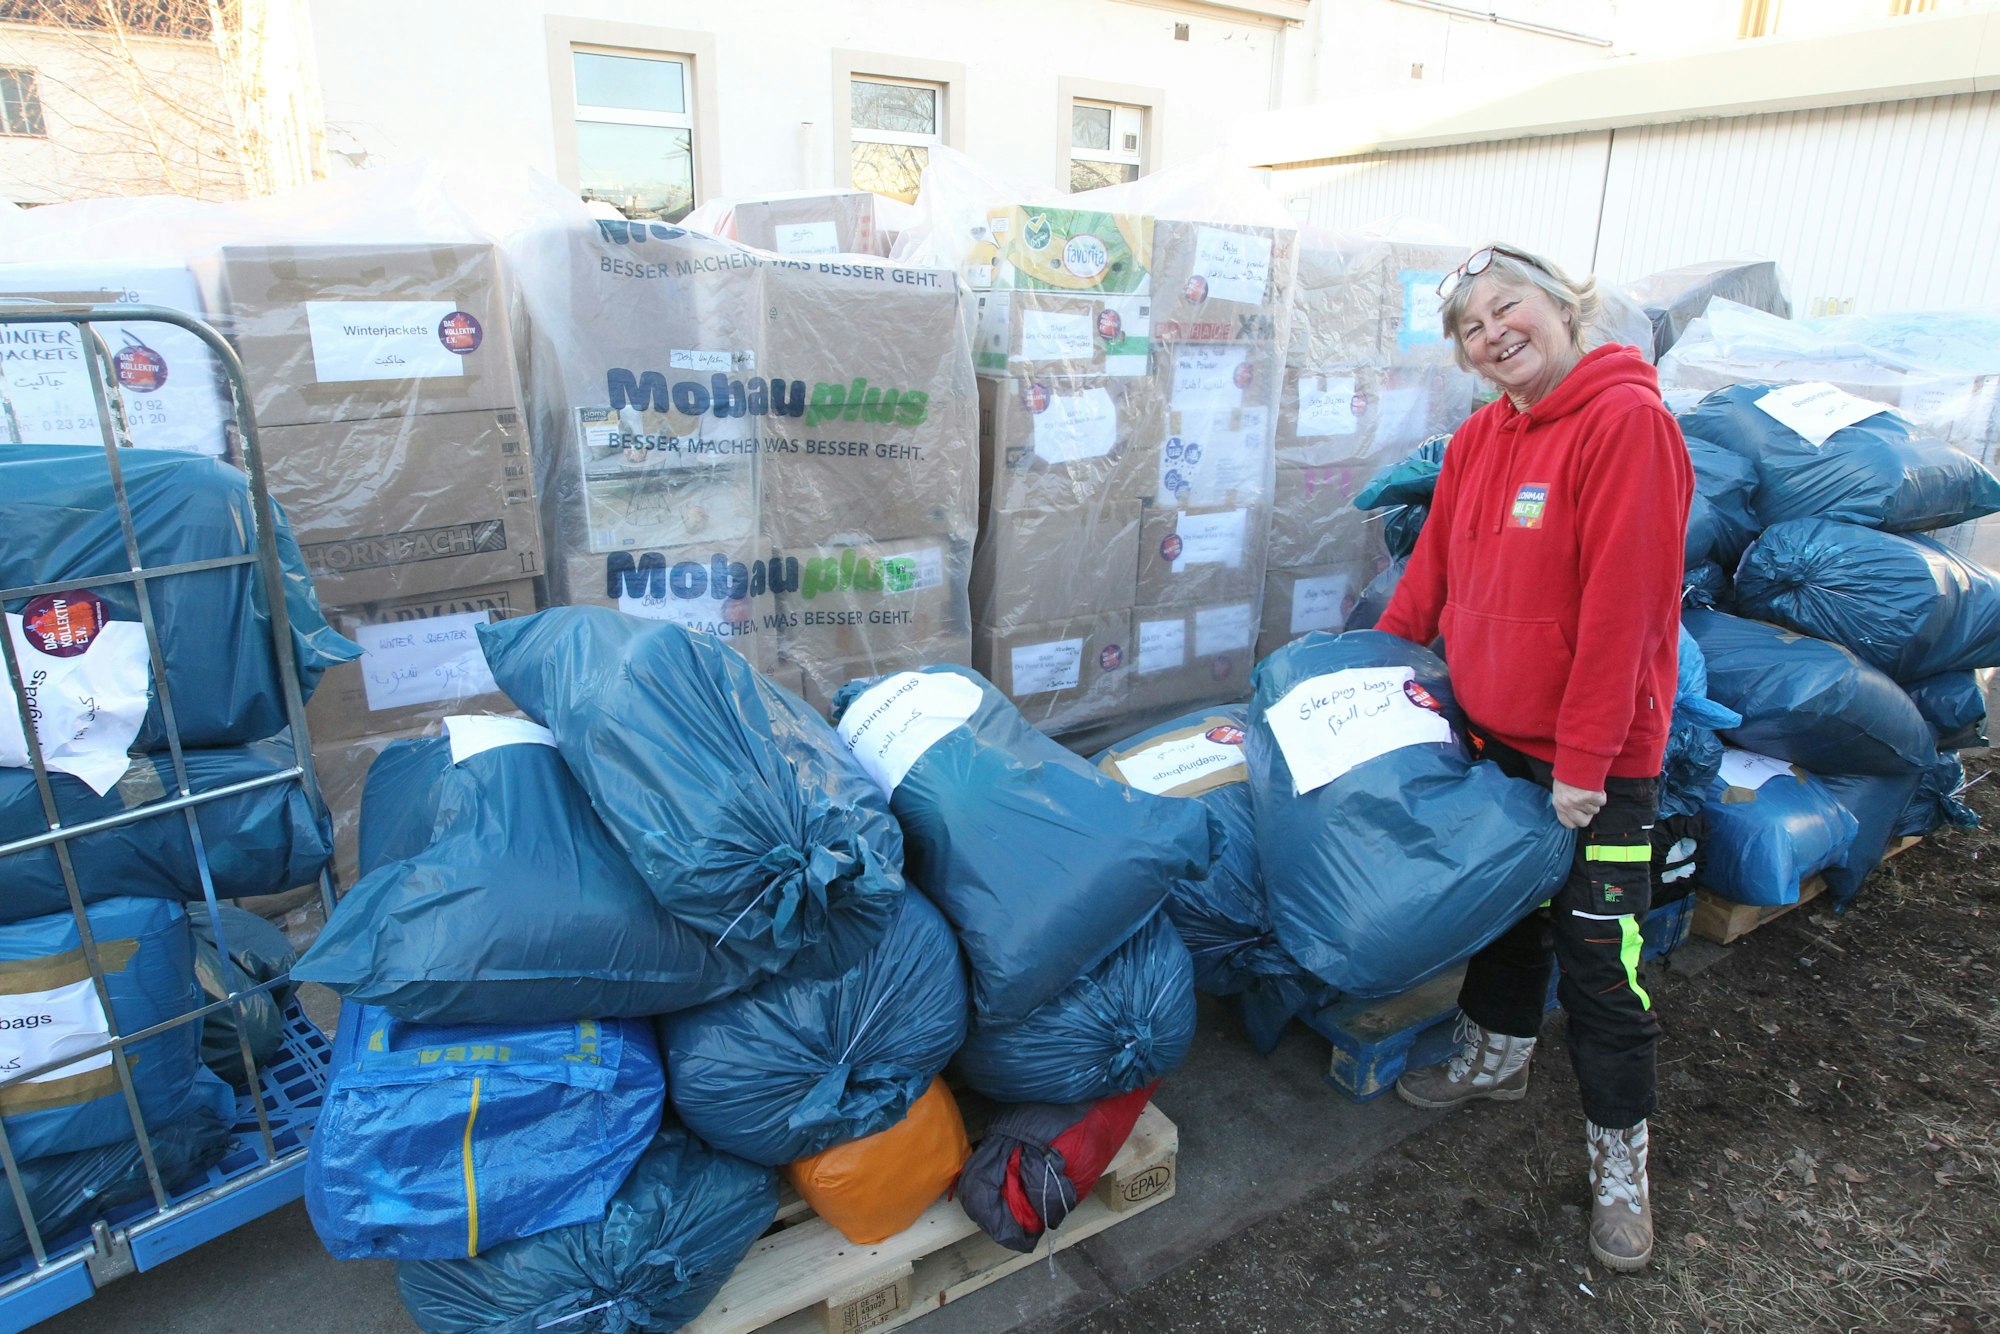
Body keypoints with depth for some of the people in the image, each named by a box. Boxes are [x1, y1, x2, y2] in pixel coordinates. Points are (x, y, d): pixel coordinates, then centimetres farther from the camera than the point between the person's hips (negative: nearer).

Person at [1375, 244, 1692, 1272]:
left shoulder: (1627, 420, -19)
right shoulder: (1479, 438, 4)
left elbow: (1624, 604, -22)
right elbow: (1434, 568, 12)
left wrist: (1584, 764, -20)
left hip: (1598, 761, -6)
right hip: (1492, 733, 6)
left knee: (1597, 956, 5)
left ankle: (1619, 1152, 26)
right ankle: (1497, 1054, 44)